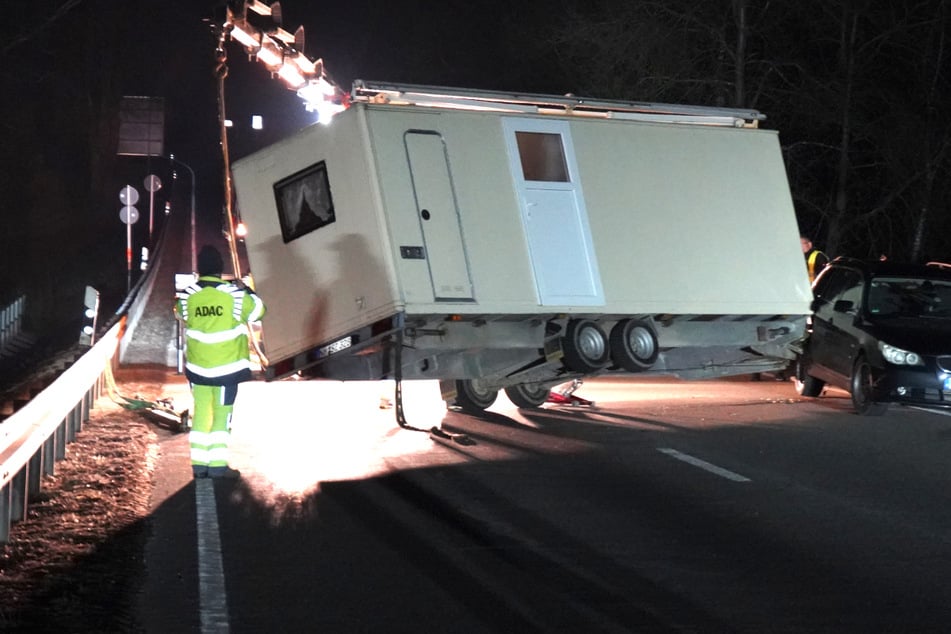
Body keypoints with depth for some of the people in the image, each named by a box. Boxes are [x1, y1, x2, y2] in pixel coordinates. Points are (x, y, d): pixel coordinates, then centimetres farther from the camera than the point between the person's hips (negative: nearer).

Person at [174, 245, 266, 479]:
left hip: (197, 367, 3)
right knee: (222, 415, 4)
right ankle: (218, 465, 2)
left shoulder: (187, 296, -6)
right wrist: (247, 290, 18)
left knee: (200, 413, 11)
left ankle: (199, 464, 11)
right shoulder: (235, 295, -13)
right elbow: (258, 310, 2)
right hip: (227, 367, -3)